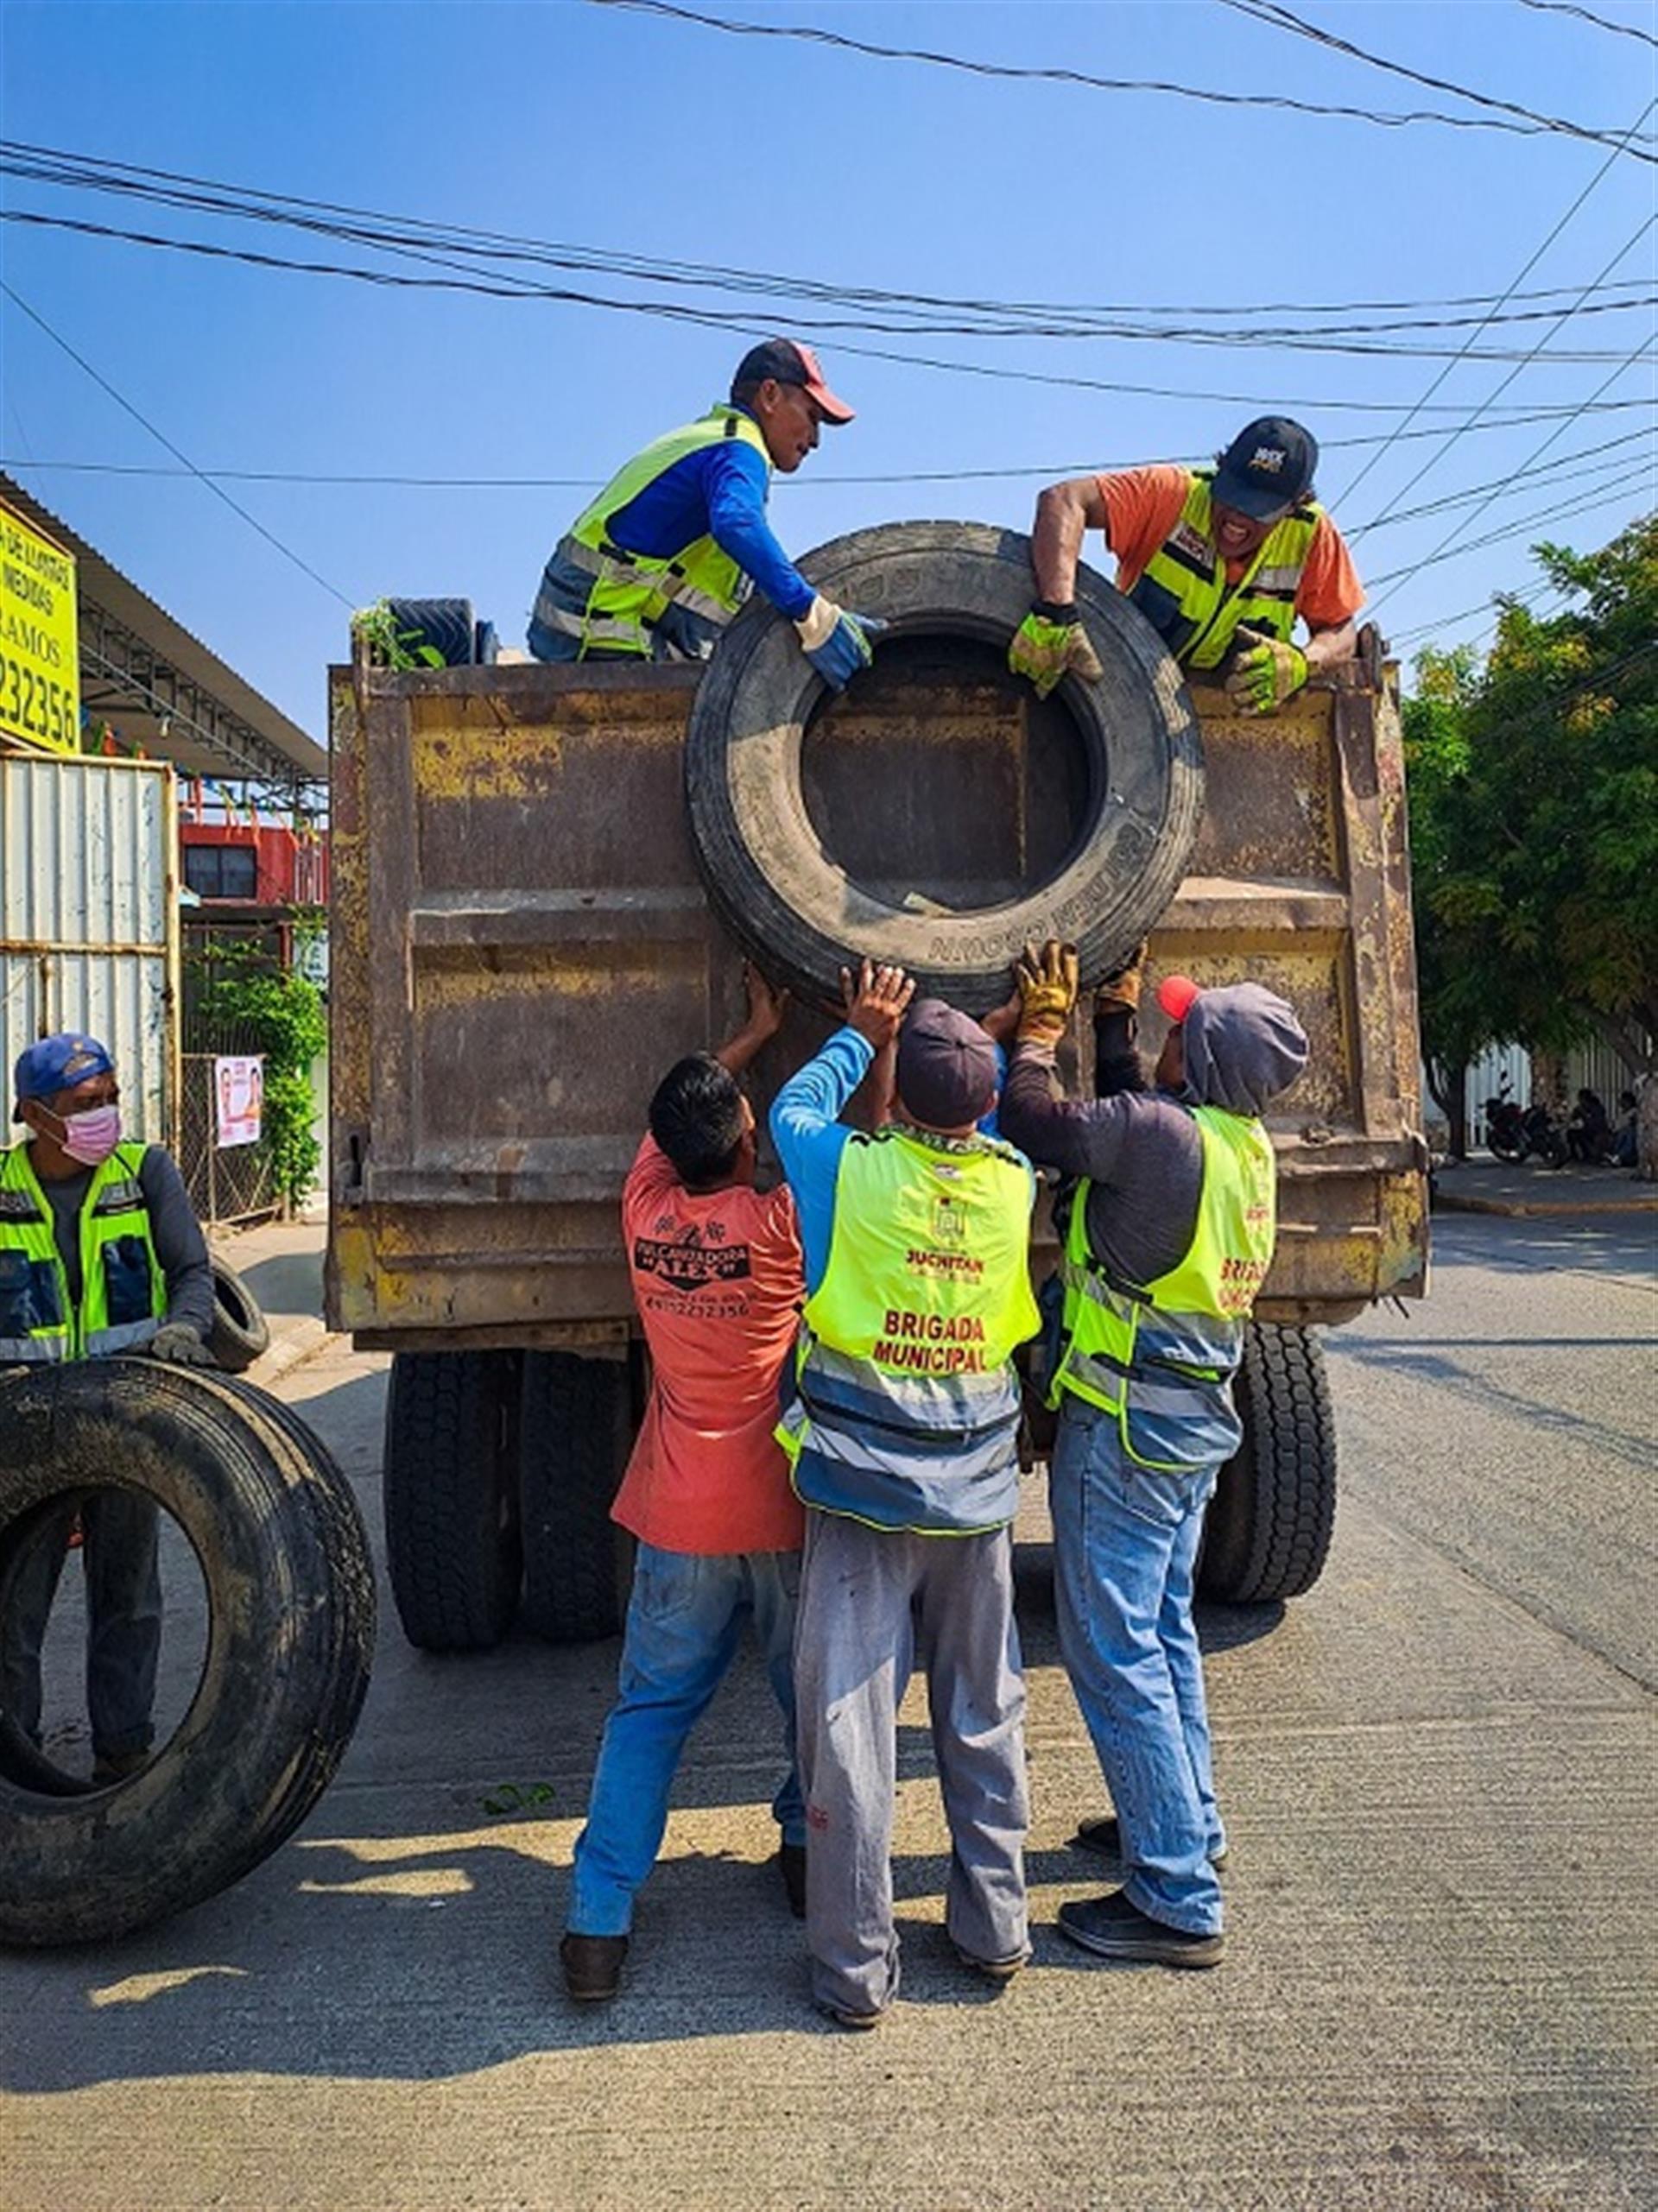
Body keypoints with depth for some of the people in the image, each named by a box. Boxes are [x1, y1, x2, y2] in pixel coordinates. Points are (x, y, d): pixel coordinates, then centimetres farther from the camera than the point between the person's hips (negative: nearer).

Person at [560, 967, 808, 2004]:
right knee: (816, 1693, 21)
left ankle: (600, 1921, 8)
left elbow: (679, 1114, 14)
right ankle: (811, 1851, 37)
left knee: (649, 1711, 12)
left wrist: (757, 1031, 24)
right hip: (785, 1509, -2)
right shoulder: (779, 1224, -17)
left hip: (681, 1517, 3)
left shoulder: (646, 1208, -5)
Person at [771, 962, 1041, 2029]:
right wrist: (985, 1041, 25)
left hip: (861, 1498, -3)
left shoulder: (854, 1171, -12)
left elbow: (793, 1109, 11)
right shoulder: (1017, 1184, -3)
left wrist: (861, 1034, 20)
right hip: (978, 1498, 4)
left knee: (851, 1730, 5)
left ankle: (856, 1970, 15)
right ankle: (996, 1931, 30)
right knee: (984, 1722, 17)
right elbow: (997, 1124, 21)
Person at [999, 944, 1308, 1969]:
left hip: (1129, 1423, -9)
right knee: (1164, 1631, 23)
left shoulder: (1163, 1133, -23)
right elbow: (1122, 1116, 19)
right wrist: (1113, 1015, 21)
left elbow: (1036, 1119, -17)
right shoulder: (1242, 1142, 3)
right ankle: (1188, 1825, 39)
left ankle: (1179, 1902, 8)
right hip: (1198, 1417, 9)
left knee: (1116, 1653, 0)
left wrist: (1042, 1024, -2)